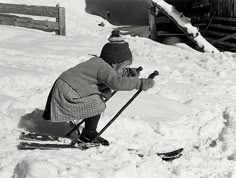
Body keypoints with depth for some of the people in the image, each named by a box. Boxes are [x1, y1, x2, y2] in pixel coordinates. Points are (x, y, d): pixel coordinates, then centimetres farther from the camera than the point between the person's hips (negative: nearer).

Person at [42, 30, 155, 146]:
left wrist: (129, 73, 5)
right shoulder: (103, 68, -21)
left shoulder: (98, 62, 9)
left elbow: (117, 74, 24)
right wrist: (140, 83, -37)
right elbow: (116, 82, -38)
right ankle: (88, 136, 2)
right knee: (96, 105, -11)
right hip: (68, 93, -10)